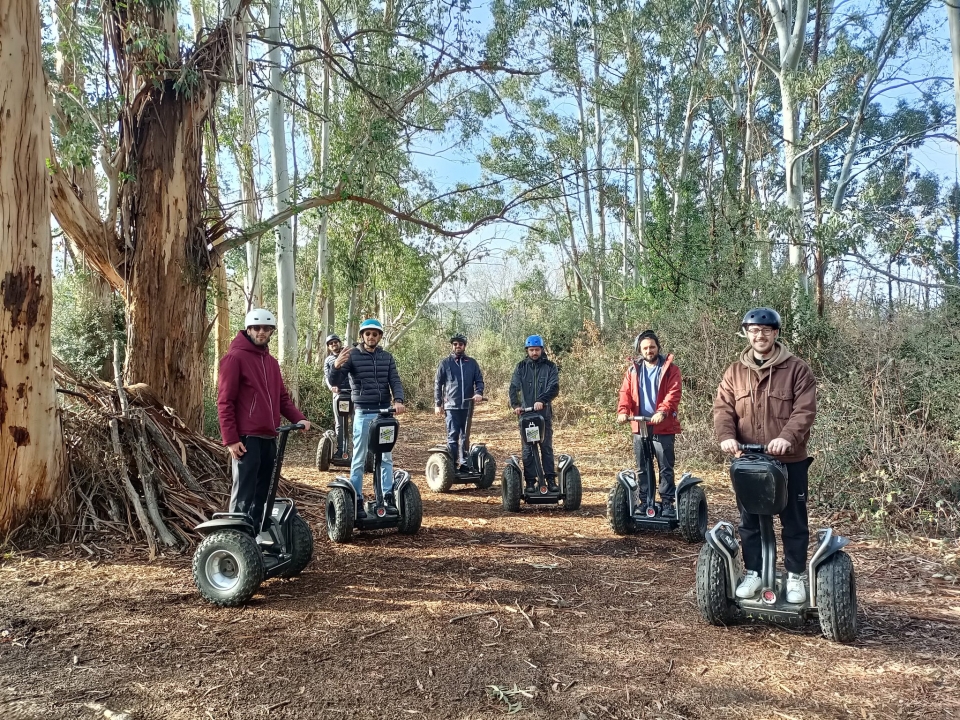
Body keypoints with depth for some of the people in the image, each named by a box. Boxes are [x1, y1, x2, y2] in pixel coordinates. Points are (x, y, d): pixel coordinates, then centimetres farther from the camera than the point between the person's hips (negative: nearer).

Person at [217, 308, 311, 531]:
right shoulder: (235, 357, -6)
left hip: (269, 438, 8)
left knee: (262, 494, 11)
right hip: (247, 438, -8)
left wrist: (298, 418, 2)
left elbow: (282, 397, 20)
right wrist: (231, 439, -15)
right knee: (244, 496, -4)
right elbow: (225, 401, -10)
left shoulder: (271, 361, 18)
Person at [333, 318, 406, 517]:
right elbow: (335, 383, -9)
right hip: (363, 414, -3)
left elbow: (395, 381, 2)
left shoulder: (386, 357, 8)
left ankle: (388, 497, 15)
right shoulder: (352, 355, -3)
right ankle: (356, 500, 9)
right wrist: (336, 366, -30)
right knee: (359, 459, 2)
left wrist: (398, 400, -18)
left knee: (386, 458, 8)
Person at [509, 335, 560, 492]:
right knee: (528, 449, 3)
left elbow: (554, 388, -10)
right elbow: (514, 387, -3)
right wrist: (515, 404, -20)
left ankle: (551, 479, 11)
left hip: (544, 413, -1)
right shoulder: (521, 367, 6)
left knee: (547, 447, 5)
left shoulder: (550, 367, 3)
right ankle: (530, 481, 8)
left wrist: (542, 400, -26)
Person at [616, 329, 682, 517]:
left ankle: (667, 503, 10)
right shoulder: (633, 370, 11)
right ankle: (645, 502, 19)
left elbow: (673, 393, -12)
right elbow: (625, 393, 2)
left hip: (664, 428, -3)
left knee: (666, 468, 2)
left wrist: (662, 412, -28)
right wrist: (623, 411, -17)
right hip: (640, 427, 3)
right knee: (643, 468, 10)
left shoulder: (670, 369, 0)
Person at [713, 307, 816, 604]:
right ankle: (753, 573, 24)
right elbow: (723, 408, 0)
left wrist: (787, 438, -28)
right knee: (750, 522, 11)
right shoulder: (735, 372, 6)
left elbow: (805, 410, -12)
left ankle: (796, 576, 23)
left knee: (794, 522, 9)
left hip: (790, 461, -2)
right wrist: (727, 436, -18)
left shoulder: (797, 369, -4)